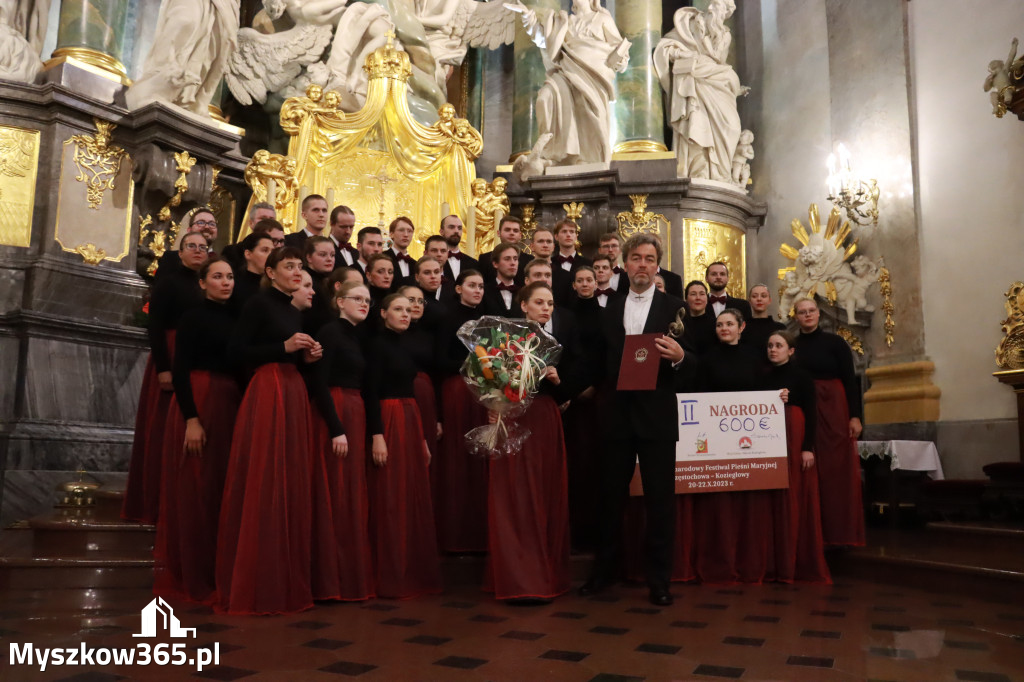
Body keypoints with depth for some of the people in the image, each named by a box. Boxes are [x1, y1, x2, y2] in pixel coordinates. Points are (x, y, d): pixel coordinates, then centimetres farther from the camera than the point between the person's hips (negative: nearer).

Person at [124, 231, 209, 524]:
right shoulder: (168, 282, -2)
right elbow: (155, 327, -11)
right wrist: (163, 367, -20)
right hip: (171, 360, -5)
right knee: (162, 430, -2)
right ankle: (154, 502, 5)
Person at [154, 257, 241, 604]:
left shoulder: (236, 318, 13)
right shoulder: (194, 317, -4)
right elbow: (180, 370, -12)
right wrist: (191, 418, -20)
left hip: (231, 406, 6)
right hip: (198, 403, -6)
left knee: (223, 487, 10)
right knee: (195, 489, -1)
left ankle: (218, 572, 20)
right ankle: (189, 575, 10)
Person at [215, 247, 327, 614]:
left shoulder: (295, 312, 19)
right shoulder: (259, 303, -4)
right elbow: (237, 350, -12)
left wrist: (307, 355, 4)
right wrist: (285, 347, -15)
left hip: (294, 393, 9)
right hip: (267, 393, -8)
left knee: (291, 483, 8)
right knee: (263, 485, -6)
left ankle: (286, 579, 16)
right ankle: (254, 584, 3)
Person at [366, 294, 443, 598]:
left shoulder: (403, 347, 17)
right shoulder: (378, 344, -6)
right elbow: (372, 392, -14)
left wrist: (423, 438, 17)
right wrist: (377, 435, -22)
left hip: (411, 421, 8)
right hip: (389, 421, -8)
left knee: (414, 497, 9)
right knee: (391, 499, -6)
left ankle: (415, 573, 17)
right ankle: (391, 578, 1)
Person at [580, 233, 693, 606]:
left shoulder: (674, 308, 0)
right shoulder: (610, 311, 10)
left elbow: (690, 367, -4)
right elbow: (606, 362, 13)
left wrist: (679, 358, -25)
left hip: (657, 415, -3)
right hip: (617, 414, 3)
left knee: (660, 499, 3)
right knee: (611, 495, 12)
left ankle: (658, 578, 16)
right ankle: (605, 568, 27)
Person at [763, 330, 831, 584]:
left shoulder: (801, 375, -1)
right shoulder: (765, 378, 12)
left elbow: (811, 413, -6)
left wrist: (808, 447, -12)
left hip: (795, 439, -4)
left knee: (797, 498, -2)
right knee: (777, 500, 5)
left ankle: (803, 563, 5)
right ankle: (781, 563, 11)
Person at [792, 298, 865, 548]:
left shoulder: (835, 342, 2)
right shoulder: (792, 346, 9)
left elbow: (850, 379, -1)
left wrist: (855, 416, -9)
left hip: (834, 410, -2)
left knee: (839, 470, -1)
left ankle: (841, 533, 5)